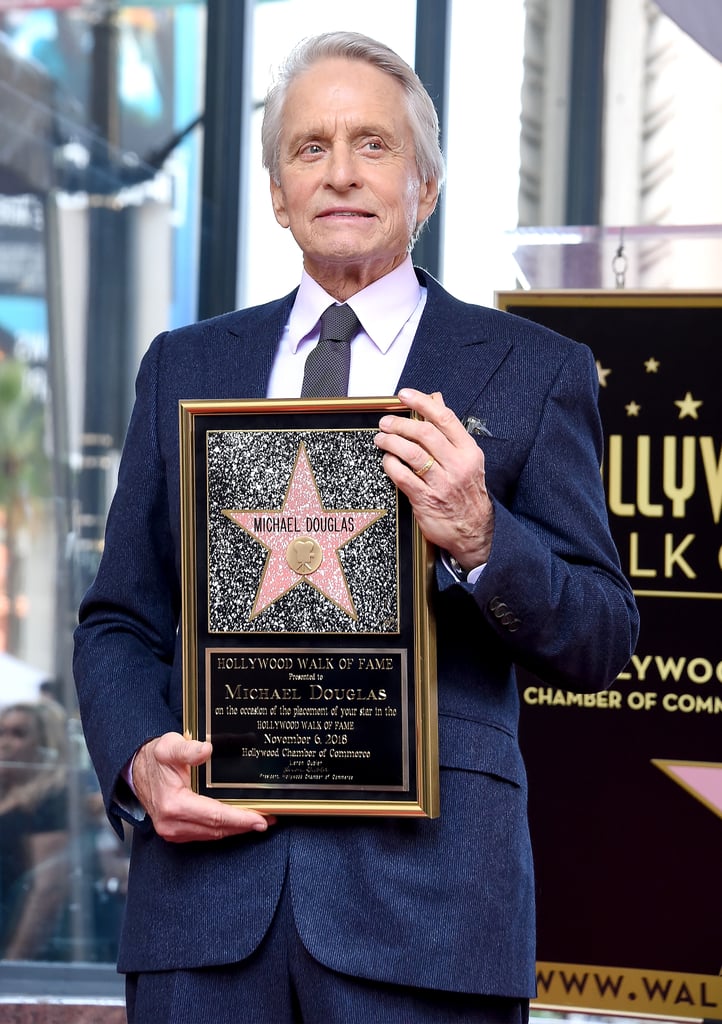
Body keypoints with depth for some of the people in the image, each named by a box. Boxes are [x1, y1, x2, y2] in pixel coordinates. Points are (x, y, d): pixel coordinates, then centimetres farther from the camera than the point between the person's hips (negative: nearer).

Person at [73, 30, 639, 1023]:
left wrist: (482, 539, -16)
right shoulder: (185, 366, 15)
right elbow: (119, 622, 14)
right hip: (207, 878, 2)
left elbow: (601, 644, 2)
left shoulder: (534, 371, 6)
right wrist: (138, 760, -5)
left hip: (426, 884, -2)